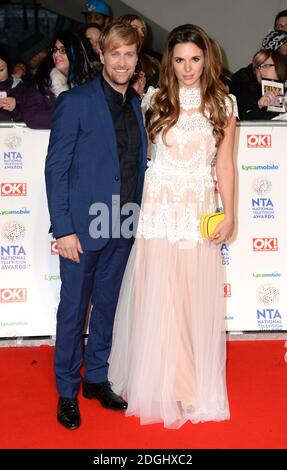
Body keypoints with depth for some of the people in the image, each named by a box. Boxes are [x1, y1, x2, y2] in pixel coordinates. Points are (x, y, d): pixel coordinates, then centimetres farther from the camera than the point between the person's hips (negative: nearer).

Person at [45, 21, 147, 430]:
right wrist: (63, 229, -15)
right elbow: (56, 168, -10)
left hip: (122, 228, 6)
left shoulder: (137, 105, 9)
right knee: (73, 311, 6)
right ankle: (67, 391, 22)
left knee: (106, 308, 16)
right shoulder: (75, 102, -8)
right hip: (83, 227, -5)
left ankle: (96, 379, 32)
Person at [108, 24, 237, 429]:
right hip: (158, 209, 0)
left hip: (200, 210, 0)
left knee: (197, 300, 5)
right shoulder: (154, 99, 4)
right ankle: (156, 384, 22)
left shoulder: (222, 103, 6)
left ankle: (195, 386, 24)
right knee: (155, 299, 4)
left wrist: (229, 214, 0)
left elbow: (225, 164, 6)